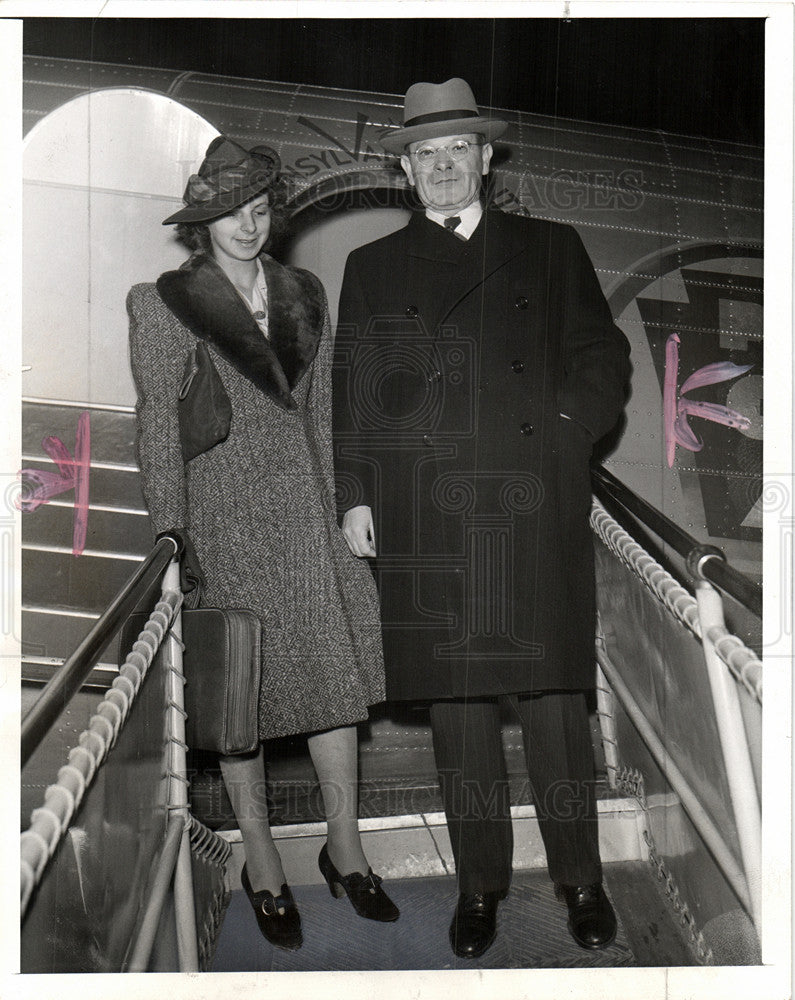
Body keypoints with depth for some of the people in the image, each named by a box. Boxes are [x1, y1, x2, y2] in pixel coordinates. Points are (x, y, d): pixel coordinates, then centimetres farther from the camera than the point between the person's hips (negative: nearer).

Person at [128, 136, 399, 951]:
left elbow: (319, 414, 14)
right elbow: (158, 431, -3)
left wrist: (333, 512, 10)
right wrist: (172, 539, -8)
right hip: (220, 517, -4)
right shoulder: (163, 305, -2)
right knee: (238, 699, 5)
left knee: (338, 679, 4)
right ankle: (262, 866, 22)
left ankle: (345, 851, 21)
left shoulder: (304, 296, 11)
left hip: (305, 512, 4)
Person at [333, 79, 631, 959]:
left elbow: (603, 359, 12)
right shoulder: (371, 268, 16)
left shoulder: (551, 249, 15)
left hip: (536, 509, 0)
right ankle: (479, 884, 18)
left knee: (554, 697, 2)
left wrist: (566, 429, -5)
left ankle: (579, 879, 18)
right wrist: (355, 494, 2)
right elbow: (350, 390, 11)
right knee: (456, 705, 4)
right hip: (424, 523, 1)